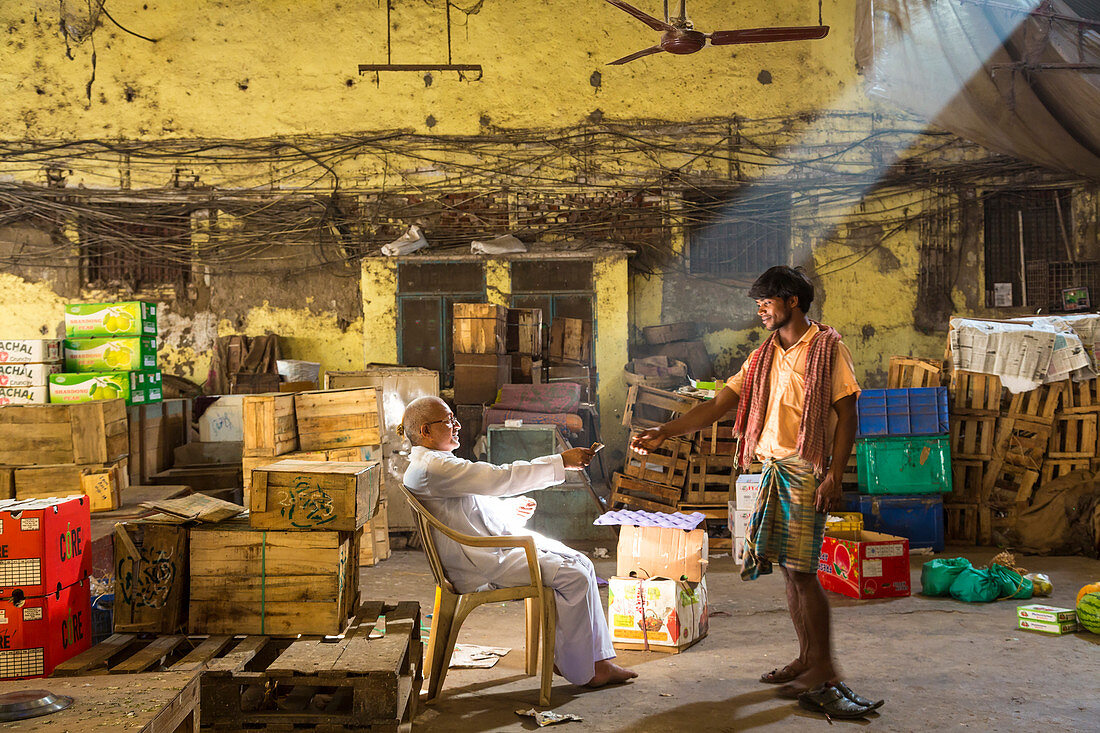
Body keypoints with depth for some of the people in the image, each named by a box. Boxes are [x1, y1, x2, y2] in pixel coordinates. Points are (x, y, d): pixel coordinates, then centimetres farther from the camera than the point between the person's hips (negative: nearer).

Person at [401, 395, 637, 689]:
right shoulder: (430, 467, -18)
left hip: (499, 539, 11)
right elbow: (499, 478, -22)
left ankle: (597, 659, 3)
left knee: (581, 564, 1)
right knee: (574, 577, -18)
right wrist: (562, 462, -18)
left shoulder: (438, 462, 18)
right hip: (481, 564, -11)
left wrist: (512, 510, 9)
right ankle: (580, 671, -3)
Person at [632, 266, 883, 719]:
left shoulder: (828, 349, -3)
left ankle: (824, 668, 0)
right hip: (772, 470, 6)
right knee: (789, 570, 9)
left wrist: (834, 476, -16)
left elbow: (847, 416, -7)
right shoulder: (763, 357, 15)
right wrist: (664, 433, 2)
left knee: (800, 570, -9)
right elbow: (719, 405, 11)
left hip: (807, 472, -6)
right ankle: (806, 659, 19)